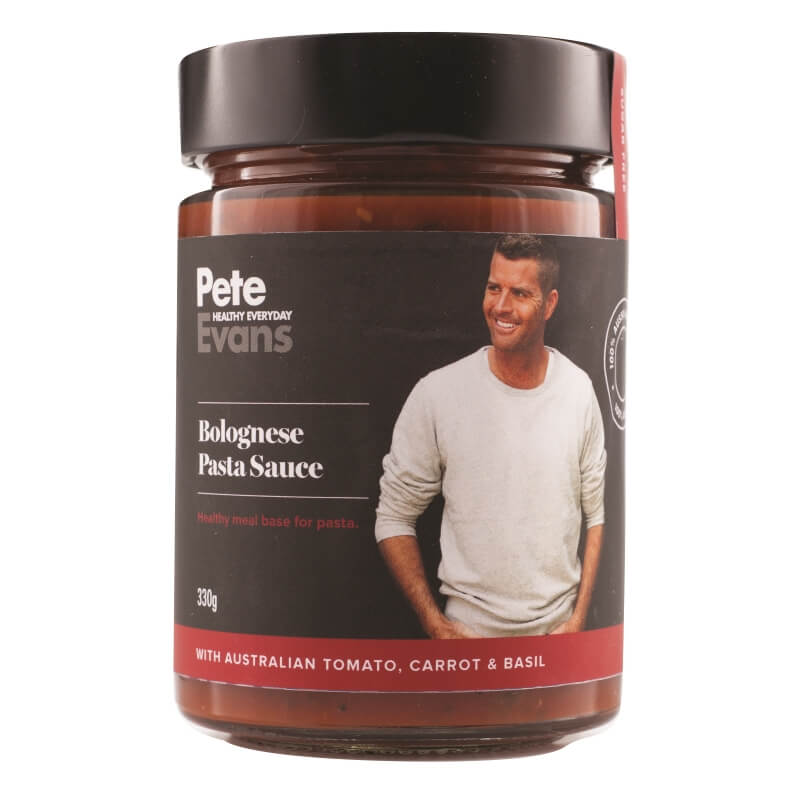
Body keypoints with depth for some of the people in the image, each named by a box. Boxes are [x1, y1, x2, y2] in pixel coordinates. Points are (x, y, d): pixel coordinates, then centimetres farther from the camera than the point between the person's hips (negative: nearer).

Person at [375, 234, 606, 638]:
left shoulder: (579, 390, -4)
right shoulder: (437, 395, -13)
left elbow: (596, 513, 3)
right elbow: (394, 518, -7)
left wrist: (579, 617, -3)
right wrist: (434, 624, -12)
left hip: (559, 621, 3)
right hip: (471, 626, -2)